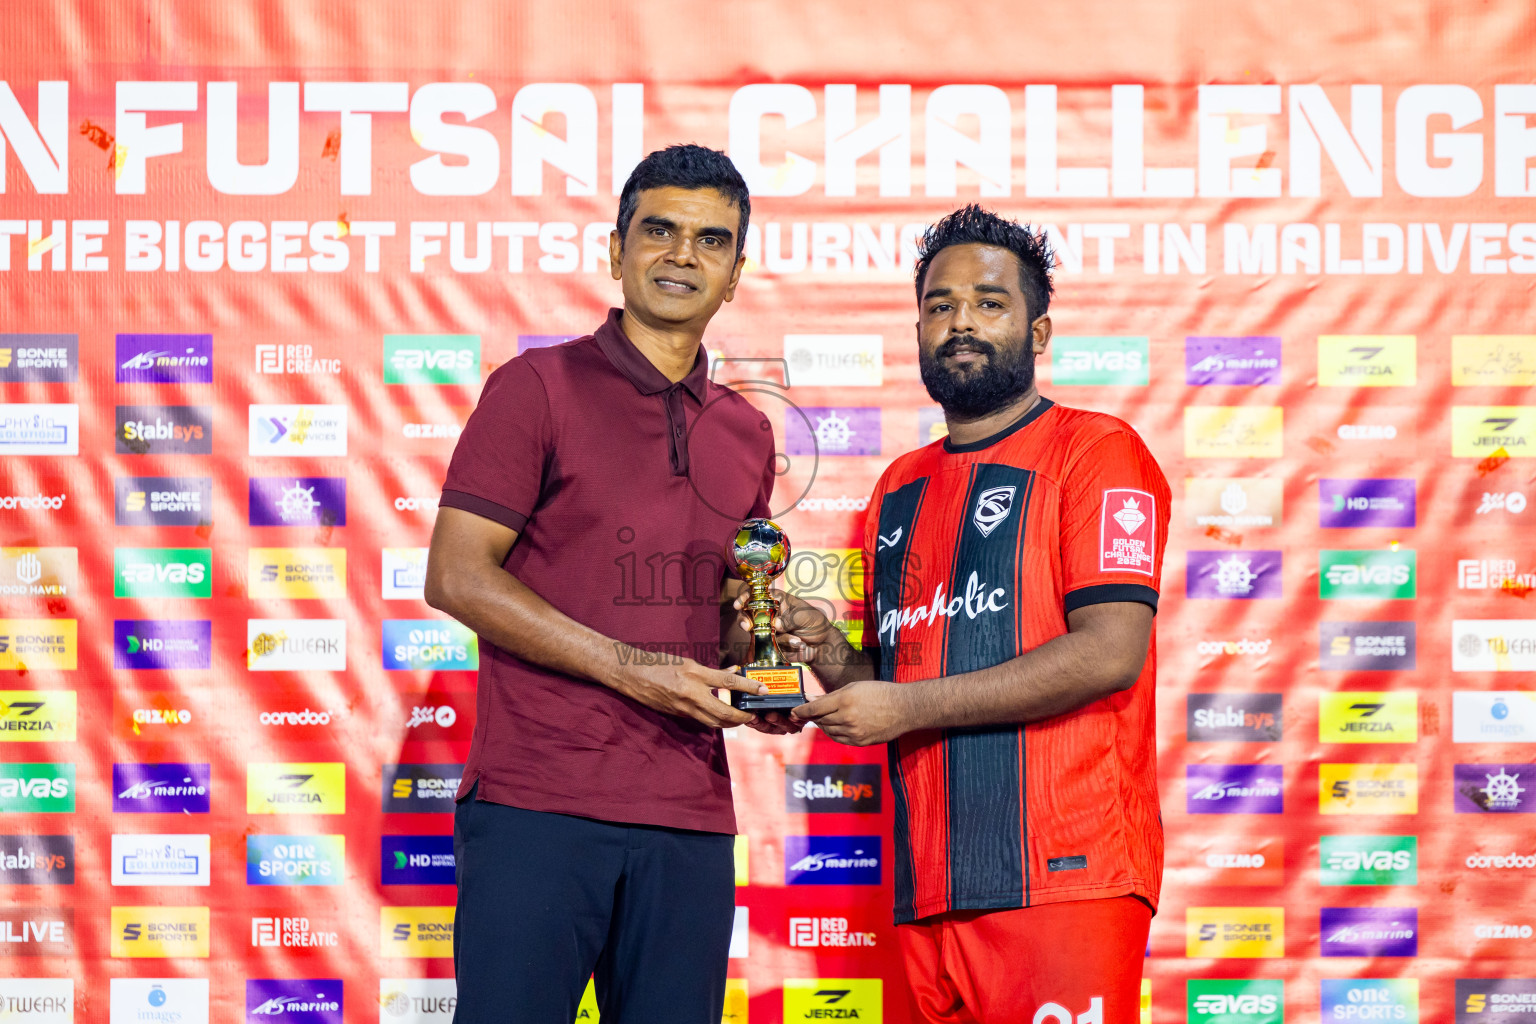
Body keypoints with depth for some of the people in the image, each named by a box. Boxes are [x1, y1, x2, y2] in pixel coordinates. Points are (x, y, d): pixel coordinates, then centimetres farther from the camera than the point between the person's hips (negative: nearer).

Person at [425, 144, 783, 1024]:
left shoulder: (748, 433, 17)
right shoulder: (540, 387, 0)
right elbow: (457, 577, -7)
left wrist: (755, 682, 4)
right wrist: (627, 666, -14)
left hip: (690, 820, 5)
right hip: (536, 807, -5)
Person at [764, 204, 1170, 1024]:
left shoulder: (1096, 451, -1)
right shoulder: (899, 489, 20)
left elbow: (1109, 652, -13)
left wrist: (908, 706, -12)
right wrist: (827, 653, 2)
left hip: (1060, 877, -6)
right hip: (926, 889, 6)